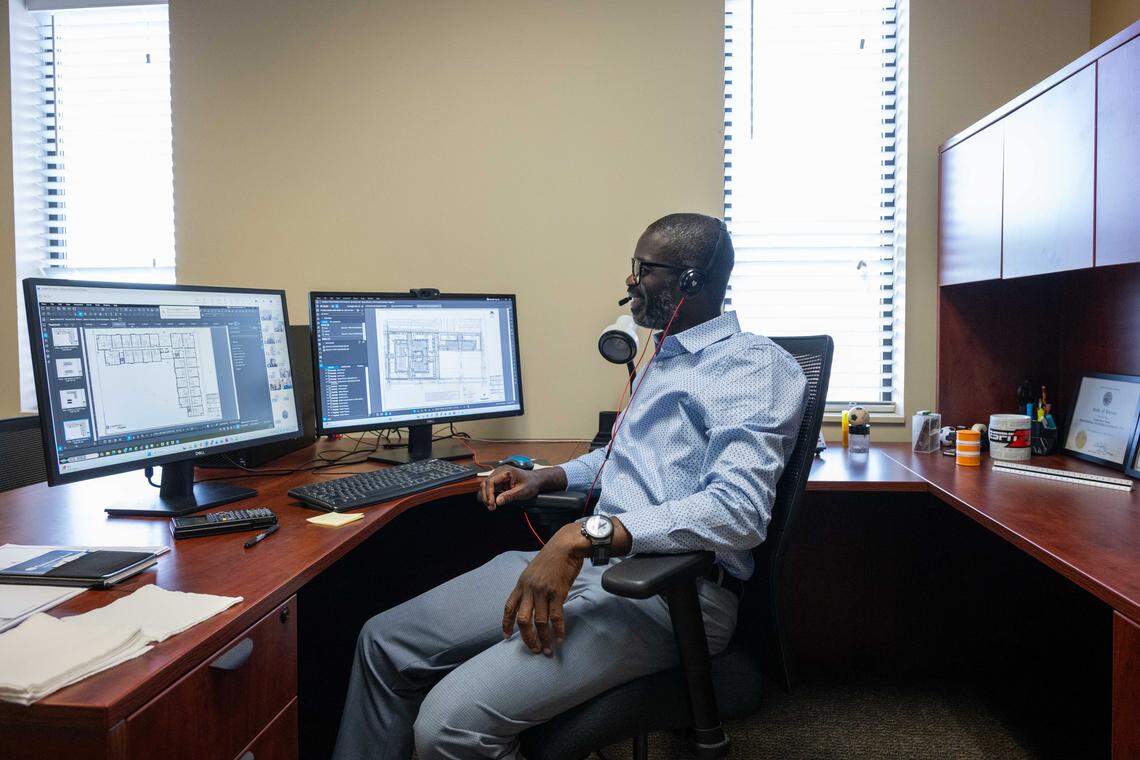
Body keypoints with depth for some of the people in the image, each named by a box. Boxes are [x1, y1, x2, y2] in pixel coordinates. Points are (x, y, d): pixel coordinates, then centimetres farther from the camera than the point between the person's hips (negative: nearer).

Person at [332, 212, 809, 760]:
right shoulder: (665, 359, 23)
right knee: (384, 641, 3)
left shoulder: (756, 365, -9)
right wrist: (546, 478, 20)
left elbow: (738, 509, -24)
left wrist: (585, 535, -32)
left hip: (667, 591, -9)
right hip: (588, 563, 9)